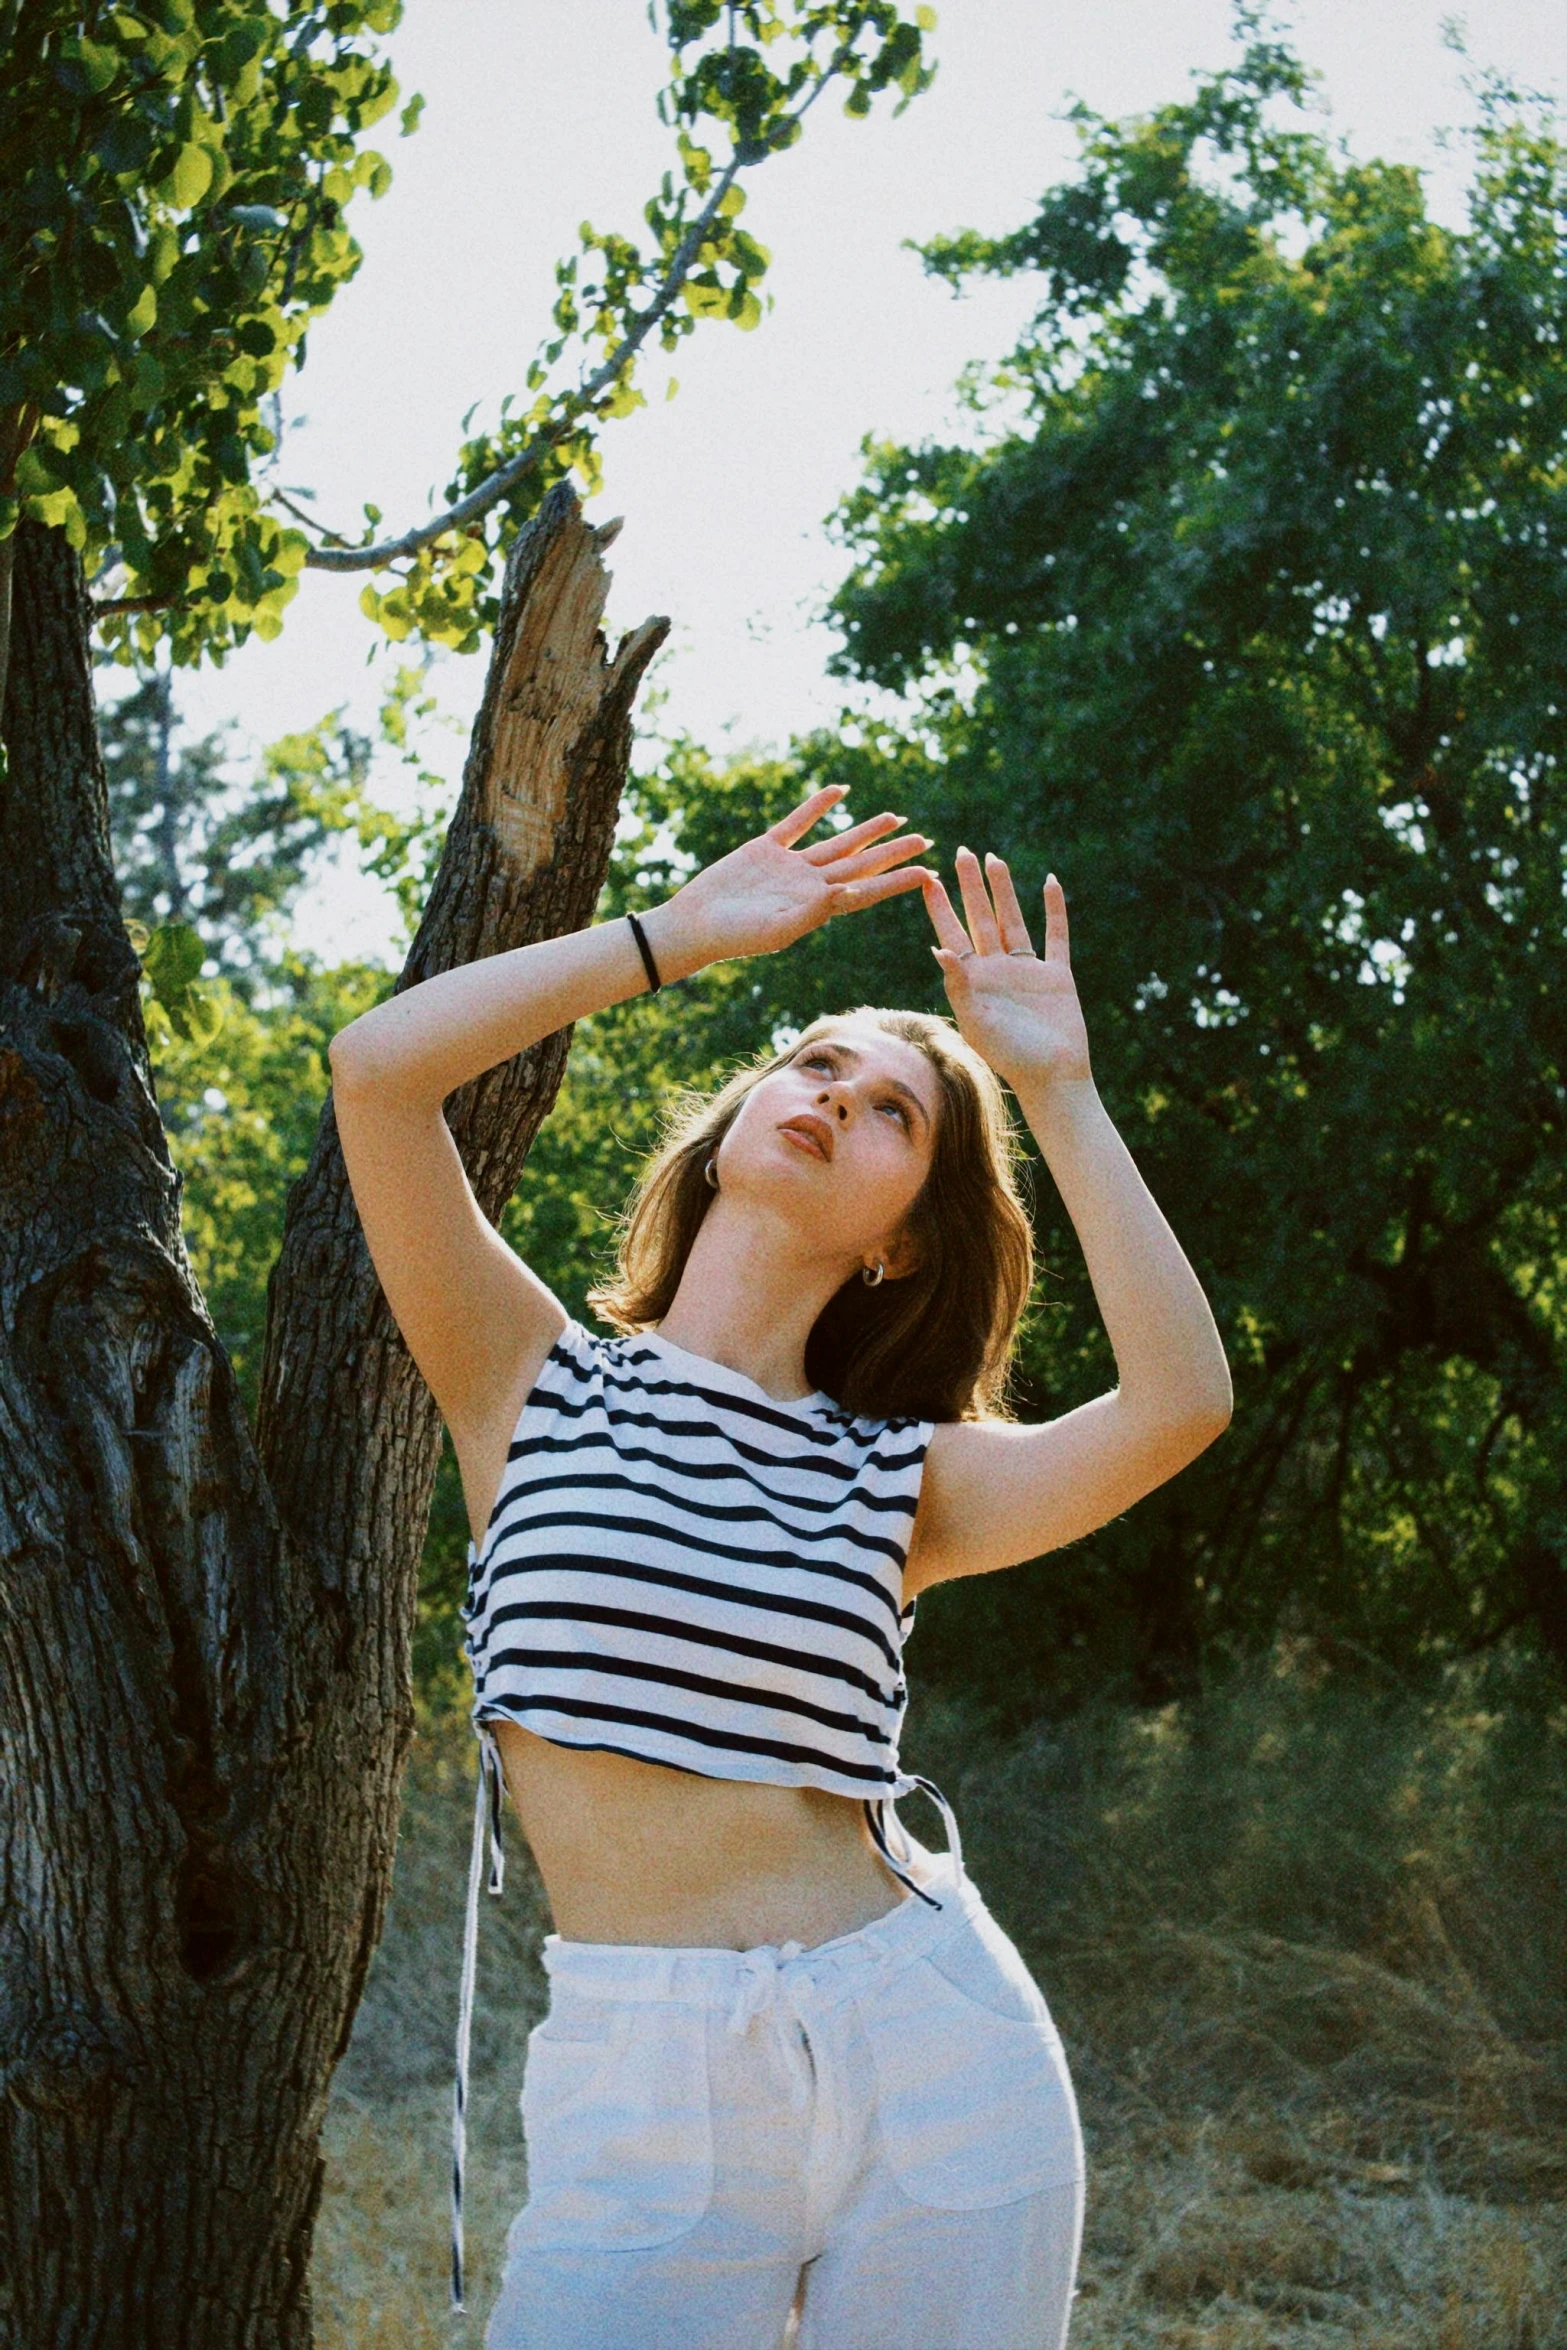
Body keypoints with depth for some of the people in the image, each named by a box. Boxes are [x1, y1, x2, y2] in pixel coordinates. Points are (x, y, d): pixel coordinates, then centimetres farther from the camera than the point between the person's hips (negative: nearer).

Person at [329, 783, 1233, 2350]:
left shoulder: (903, 1476, 7)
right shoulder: (539, 1384, 5)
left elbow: (1180, 1401, -11)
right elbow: (378, 1064, -8)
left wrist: (1057, 1087, -4)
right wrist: (686, 932, -2)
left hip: (934, 2057, 2)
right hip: (641, 2094, -1)